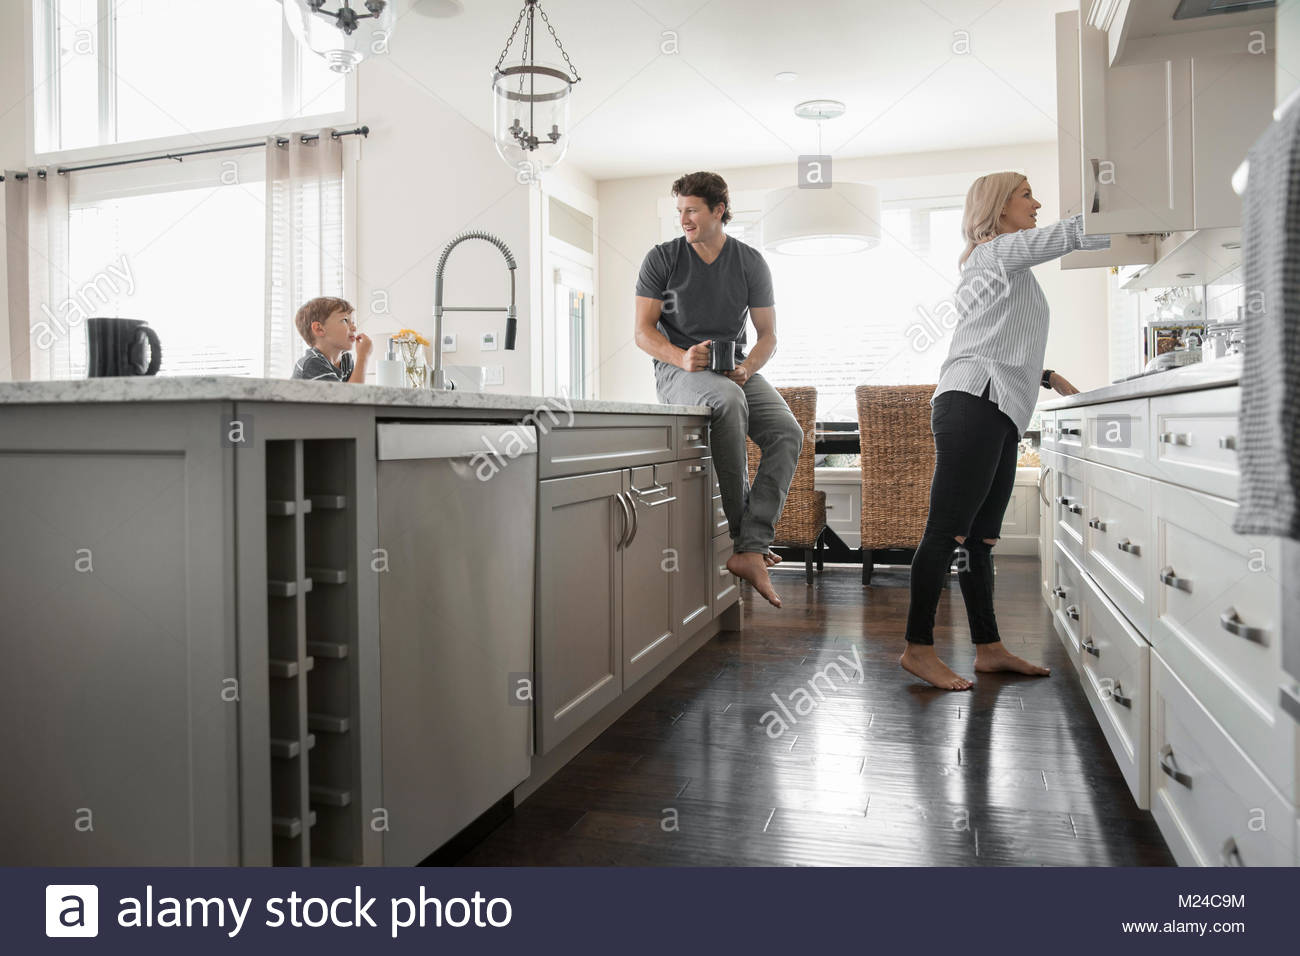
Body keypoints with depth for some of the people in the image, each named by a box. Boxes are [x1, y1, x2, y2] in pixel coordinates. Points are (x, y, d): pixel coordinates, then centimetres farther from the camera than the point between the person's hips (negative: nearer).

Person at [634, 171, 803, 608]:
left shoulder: (751, 262, 7)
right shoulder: (662, 258, 2)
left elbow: (767, 334, 9)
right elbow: (643, 332, -1)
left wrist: (747, 368, -13)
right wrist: (684, 358, -20)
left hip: (735, 368, 4)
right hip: (676, 368, -3)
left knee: (787, 432, -23)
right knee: (728, 400, -38)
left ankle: (750, 550, -27)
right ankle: (740, 530, -28)